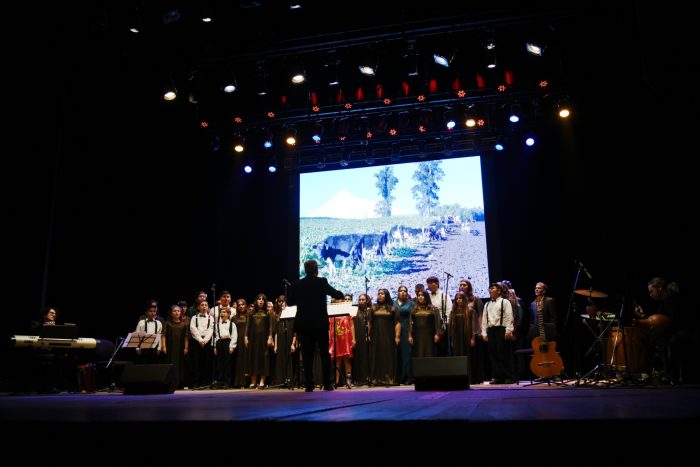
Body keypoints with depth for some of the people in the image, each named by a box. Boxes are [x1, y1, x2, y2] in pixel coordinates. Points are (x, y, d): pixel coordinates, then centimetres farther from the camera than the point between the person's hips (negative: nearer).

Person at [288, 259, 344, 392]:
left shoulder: (297, 285, 2)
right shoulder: (322, 281, -4)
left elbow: (289, 302, 10)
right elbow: (338, 295, 0)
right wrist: (340, 293, 22)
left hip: (304, 325, 2)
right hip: (320, 323, -2)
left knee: (307, 356, 5)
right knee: (325, 354, 8)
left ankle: (309, 385, 3)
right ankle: (327, 384, 6)